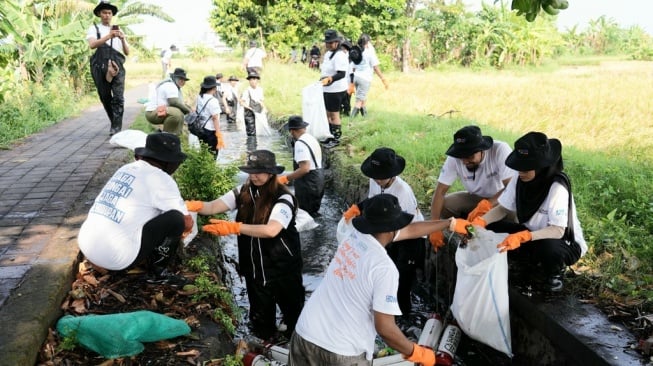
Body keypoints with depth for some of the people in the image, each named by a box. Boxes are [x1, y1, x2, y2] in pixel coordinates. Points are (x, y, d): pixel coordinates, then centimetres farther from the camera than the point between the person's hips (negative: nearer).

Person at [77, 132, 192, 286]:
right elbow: (187, 223, -1)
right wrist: (175, 231, 22)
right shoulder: (160, 179, -7)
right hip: (117, 257, -8)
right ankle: (158, 271, 8)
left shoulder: (126, 169, 14)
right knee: (176, 219, -6)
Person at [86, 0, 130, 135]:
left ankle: (116, 127, -12)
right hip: (100, 66, 0)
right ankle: (114, 123, 23)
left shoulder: (118, 30, 19)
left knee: (118, 97, -13)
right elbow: (92, 45, -10)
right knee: (105, 97, 7)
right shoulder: (94, 28, 10)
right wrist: (109, 36, -23)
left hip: (117, 65, 1)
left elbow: (127, 52, 14)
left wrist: (123, 39, -6)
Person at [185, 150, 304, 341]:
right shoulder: (243, 192, -5)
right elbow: (214, 206, -13)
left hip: (283, 267, -4)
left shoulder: (283, 198, -20)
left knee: (293, 313, 15)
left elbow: (271, 230, -34)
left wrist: (233, 227, -39)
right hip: (254, 268, 4)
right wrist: (193, 205, -34)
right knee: (260, 317, 22)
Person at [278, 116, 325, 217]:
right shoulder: (313, 138, 10)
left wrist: (286, 178, -23)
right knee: (313, 214, 18)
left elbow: (304, 168, -28)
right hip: (319, 179, 10)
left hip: (308, 183, -10)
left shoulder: (300, 144, -19)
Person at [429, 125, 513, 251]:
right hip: (475, 197, 3)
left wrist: (487, 204, -47)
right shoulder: (454, 158, -23)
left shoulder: (500, 150, -30)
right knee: (443, 205, -22)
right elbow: (440, 192, -21)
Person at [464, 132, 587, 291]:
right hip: (533, 235, 6)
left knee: (548, 247, -40)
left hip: (565, 243, -6)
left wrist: (522, 237, -49)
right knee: (492, 229, -14)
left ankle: (555, 272, -3)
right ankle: (532, 259, 8)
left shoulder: (557, 187, -31)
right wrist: (480, 221, -26)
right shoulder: (520, 178, -14)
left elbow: (557, 231, -34)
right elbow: (503, 208, -6)